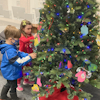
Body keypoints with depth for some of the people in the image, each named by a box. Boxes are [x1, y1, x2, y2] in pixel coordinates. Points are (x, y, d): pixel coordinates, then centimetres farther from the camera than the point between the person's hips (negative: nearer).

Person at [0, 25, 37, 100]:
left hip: (9, 72, 10)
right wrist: (30, 57, -30)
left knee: (9, 84, 30)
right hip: (11, 73, -10)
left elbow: (19, 53, 4)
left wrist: (28, 55, -10)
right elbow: (19, 62, -36)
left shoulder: (11, 46, -4)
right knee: (13, 87, 15)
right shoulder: (10, 51, -36)